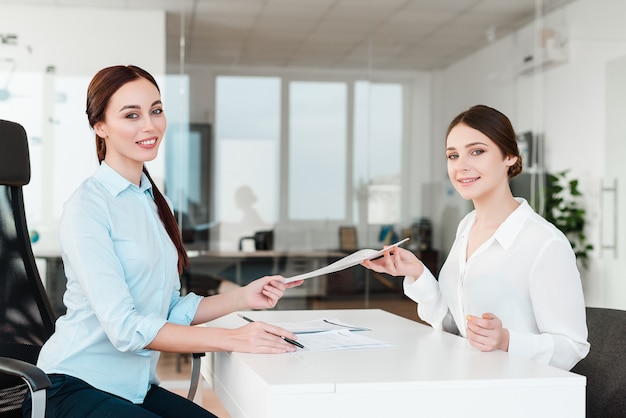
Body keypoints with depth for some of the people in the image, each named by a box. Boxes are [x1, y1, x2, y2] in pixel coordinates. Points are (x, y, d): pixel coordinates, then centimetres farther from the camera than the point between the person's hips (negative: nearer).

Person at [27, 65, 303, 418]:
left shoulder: (156, 203, 12)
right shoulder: (88, 208, -14)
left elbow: (171, 312, 9)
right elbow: (124, 327, -22)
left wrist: (243, 298, -4)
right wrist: (232, 339, -26)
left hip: (137, 387, 7)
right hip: (76, 389, -7)